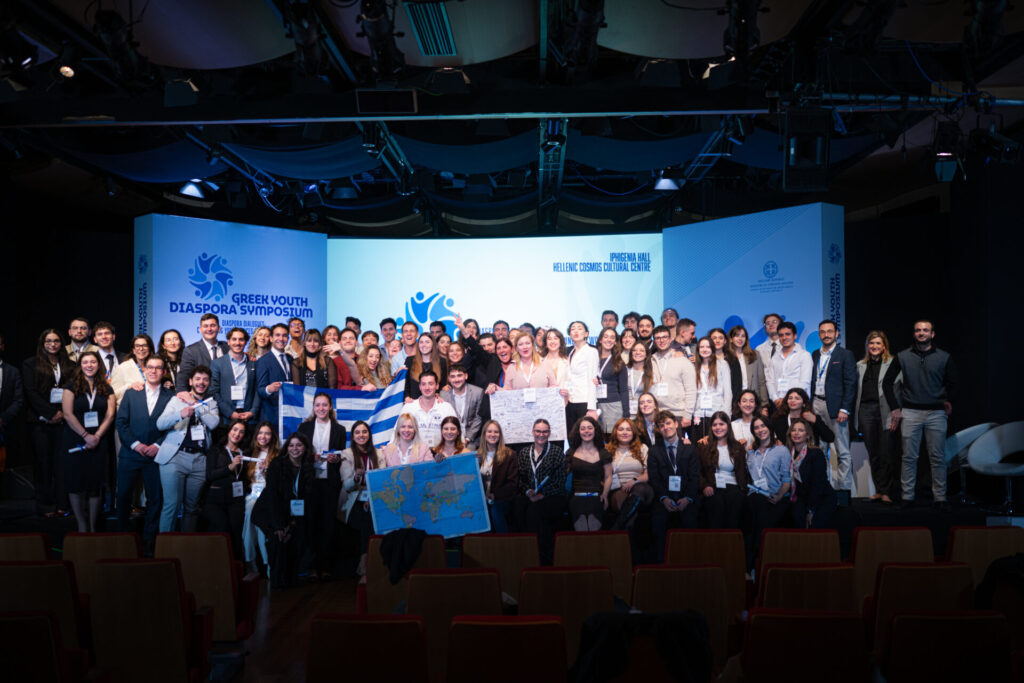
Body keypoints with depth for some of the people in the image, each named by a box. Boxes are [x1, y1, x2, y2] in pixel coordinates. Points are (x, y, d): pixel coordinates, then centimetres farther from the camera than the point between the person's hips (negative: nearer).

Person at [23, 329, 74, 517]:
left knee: (62, 460, 0)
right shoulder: (30, 364, 5)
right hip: (41, 419, -2)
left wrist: (64, 413, -5)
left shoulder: (69, 365, 12)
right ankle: (45, 505, 8)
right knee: (43, 461, 1)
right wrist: (51, 414, -9)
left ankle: (62, 503, 5)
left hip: (63, 418, 2)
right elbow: (31, 393, -3)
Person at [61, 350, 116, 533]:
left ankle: (92, 527, 11)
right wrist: (86, 435, -13)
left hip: (98, 444, 1)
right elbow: (68, 414, -7)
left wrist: (97, 436, -13)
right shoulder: (72, 386, 2)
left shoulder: (106, 389, 8)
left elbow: (110, 415, 0)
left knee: (96, 485, 2)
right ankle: (82, 526, 12)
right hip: (75, 443, -1)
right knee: (76, 484, 0)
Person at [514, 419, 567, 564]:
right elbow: (519, 479, 14)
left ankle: (545, 561, -23)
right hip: (529, 496, 3)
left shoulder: (557, 452, 8)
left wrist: (543, 494, -11)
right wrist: (528, 491, -7)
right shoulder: (523, 453, 19)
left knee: (534, 510, -34)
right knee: (519, 507, -31)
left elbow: (560, 480, 0)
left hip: (552, 497, -3)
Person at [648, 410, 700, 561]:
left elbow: (694, 477, 6)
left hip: (685, 498, 0)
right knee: (658, 519, -31)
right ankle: (662, 562, -18)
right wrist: (664, 498, -14)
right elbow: (653, 478, 4)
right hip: (663, 499, 0)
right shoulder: (654, 451, 14)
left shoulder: (690, 449, 14)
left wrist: (688, 498, -12)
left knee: (690, 519, -31)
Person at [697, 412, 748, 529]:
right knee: (716, 502, -25)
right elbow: (698, 471, 7)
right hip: (712, 488, -1)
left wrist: (745, 488, 0)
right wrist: (704, 486, -8)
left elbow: (743, 472, 15)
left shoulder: (738, 448, 18)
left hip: (732, 487, 2)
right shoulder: (703, 446, 13)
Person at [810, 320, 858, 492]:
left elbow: (851, 384, -5)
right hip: (816, 405, 4)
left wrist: (844, 409, -12)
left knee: (843, 452, -1)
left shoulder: (846, 355, 0)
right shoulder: (815, 355, 14)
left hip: (835, 406, -4)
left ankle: (844, 487, 4)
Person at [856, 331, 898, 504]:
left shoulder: (892, 363, 3)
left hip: (885, 411, -4)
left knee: (887, 454, -5)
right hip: (866, 410, 4)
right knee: (873, 454, 7)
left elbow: (898, 388, -3)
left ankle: (887, 491, 3)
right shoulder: (860, 365, 17)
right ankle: (879, 489, 15)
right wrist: (854, 413, 9)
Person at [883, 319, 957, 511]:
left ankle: (940, 498, 7)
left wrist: (948, 402, 0)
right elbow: (887, 382, 9)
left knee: (938, 457, 0)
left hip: (936, 413, 0)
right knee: (909, 457, 1)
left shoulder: (944, 358, 5)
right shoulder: (903, 357, 6)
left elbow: (952, 384, 12)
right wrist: (895, 407, 4)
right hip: (910, 412, 0)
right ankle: (907, 496, 7)